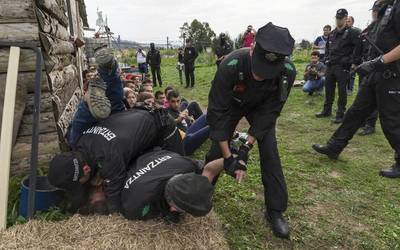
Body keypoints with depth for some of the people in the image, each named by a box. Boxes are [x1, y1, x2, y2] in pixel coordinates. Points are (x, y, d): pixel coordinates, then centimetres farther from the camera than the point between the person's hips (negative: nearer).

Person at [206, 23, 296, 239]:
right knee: (217, 148, -3)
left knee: (269, 151, -10)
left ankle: (275, 210, 5)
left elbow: (270, 112, -25)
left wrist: (246, 147, -31)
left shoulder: (288, 72, -34)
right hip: (232, 103, -1)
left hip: (261, 106, 1)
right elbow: (217, 112, -34)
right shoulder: (230, 65, -40)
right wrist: (228, 157, -33)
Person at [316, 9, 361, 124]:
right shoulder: (332, 34, 15)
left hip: (342, 67, -7)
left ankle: (340, 114, 5)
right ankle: (327, 110, 25)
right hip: (330, 66, 7)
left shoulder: (352, 33, -6)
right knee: (328, 89, 12)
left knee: (342, 91, -2)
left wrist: (351, 60, -15)